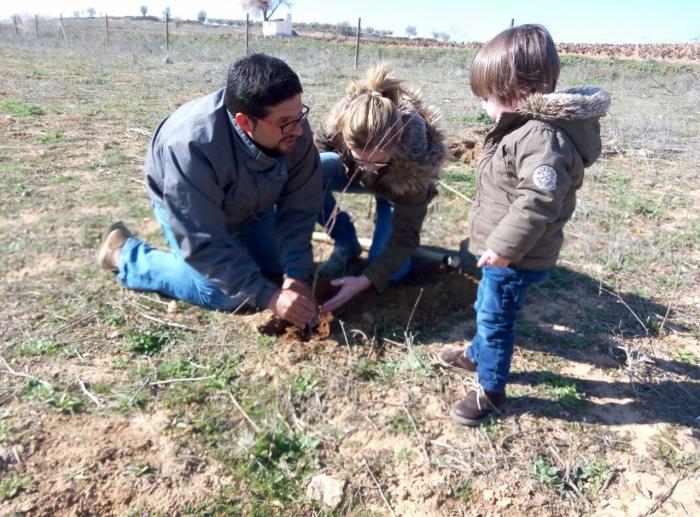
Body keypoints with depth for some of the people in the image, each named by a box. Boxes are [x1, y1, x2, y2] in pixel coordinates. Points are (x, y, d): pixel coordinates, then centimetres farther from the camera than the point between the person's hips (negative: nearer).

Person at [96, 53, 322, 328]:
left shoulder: (292, 128, -30)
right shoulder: (191, 147, -44)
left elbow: (299, 206, -22)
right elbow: (204, 245, -39)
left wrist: (297, 274, -31)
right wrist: (268, 297, -41)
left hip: (250, 202, 5)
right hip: (183, 208, -4)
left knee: (280, 268, 5)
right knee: (222, 293, -17)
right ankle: (125, 254, 2)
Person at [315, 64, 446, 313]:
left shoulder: (414, 158, -42)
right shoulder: (341, 119, -37)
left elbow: (405, 236, -34)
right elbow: (318, 150, -10)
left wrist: (365, 280, -41)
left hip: (397, 193, -2)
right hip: (352, 172, 2)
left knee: (392, 270, -18)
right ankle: (346, 244, -8)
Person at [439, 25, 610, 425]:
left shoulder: (541, 137, -28)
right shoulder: (526, 125, 7)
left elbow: (538, 200, -34)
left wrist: (503, 246, -28)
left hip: (515, 258, -10)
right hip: (502, 250, 10)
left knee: (496, 320, 4)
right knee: (487, 309, 27)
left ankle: (492, 391, 22)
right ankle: (477, 355, 50)